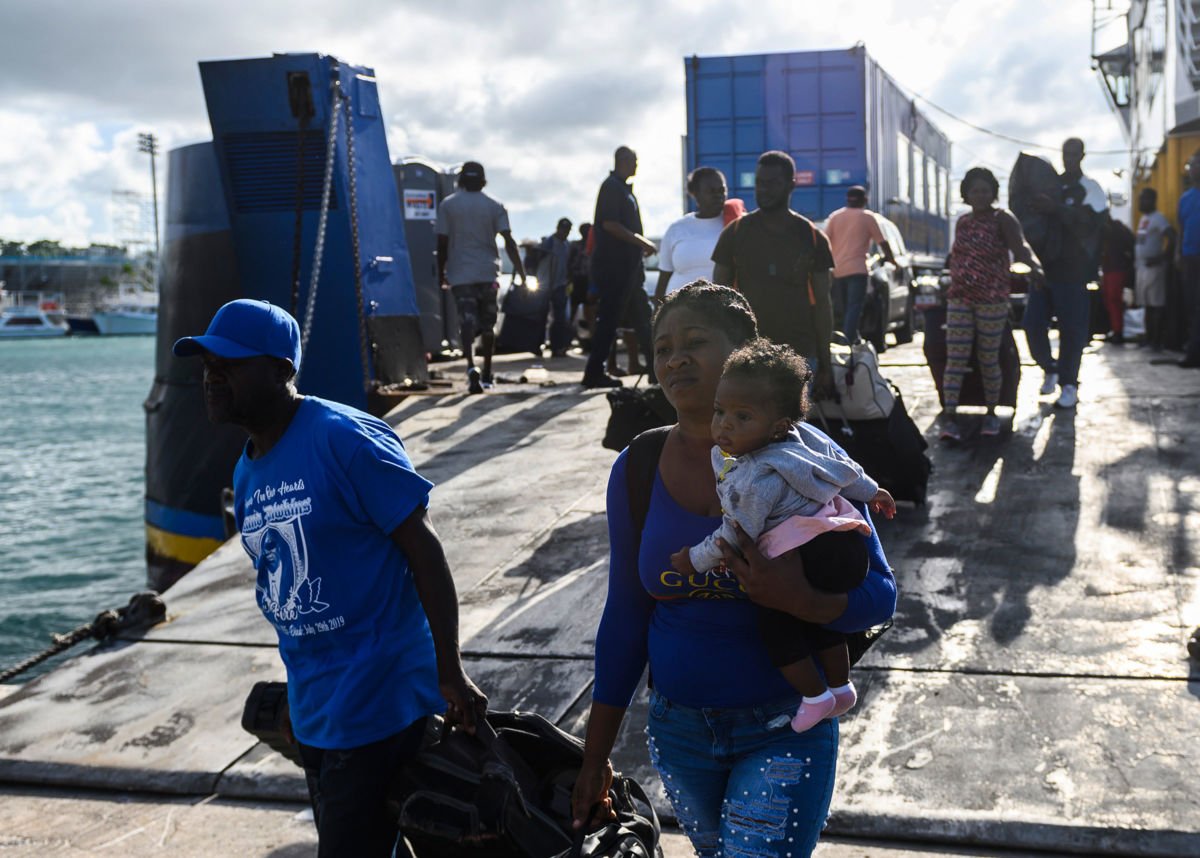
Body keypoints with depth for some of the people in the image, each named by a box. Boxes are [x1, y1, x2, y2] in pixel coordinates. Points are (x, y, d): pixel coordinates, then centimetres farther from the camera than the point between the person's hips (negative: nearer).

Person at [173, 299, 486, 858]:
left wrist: (450, 674, -18)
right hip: (312, 712, 8)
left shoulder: (343, 437, -18)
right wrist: (302, 692, 20)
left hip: (377, 705, -8)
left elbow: (423, 548, -18)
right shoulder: (246, 473, 7)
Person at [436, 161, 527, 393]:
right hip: (488, 272, 1)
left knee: (467, 322, -6)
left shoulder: (448, 205, 1)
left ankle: (471, 367, -29)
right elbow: (509, 241, -7)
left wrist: (441, 273, 8)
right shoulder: (495, 206, 2)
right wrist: (520, 271, -4)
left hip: (460, 274, -1)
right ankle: (487, 374, 19)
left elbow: (442, 243, -1)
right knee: (487, 324, 13)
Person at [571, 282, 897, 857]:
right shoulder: (637, 470, -4)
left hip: (785, 730, -4)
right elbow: (625, 616, 3)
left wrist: (799, 599, -32)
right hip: (678, 729, 4)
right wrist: (595, 758, 6)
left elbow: (879, 593, -10)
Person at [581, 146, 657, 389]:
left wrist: (643, 244, 16)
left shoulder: (622, 188, 19)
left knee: (641, 316, 12)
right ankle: (594, 372, -2)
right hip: (614, 264, -10)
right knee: (609, 317, -7)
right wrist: (642, 242, -18)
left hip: (627, 264, 10)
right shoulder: (612, 187, -11)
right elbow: (610, 224, -21)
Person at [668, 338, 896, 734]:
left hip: (809, 556, -10)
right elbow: (843, 464, 25)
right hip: (848, 548, 10)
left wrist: (695, 560, 2)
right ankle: (840, 685, 37)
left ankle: (814, 695, 8)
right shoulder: (802, 438, 11)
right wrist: (870, 491, 42)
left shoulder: (759, 477, -15)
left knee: (775, 619, 0)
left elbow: (736, 534, -11)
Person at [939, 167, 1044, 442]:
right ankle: (949, 418, -5)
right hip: (959, 299, 4)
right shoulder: (962, 222, 11)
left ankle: (991, 413, 21)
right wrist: (956, 279, 8)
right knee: (955, 360, -3)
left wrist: (1034, 265, -43)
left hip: (992, 301, -4)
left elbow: (1021, 246, -23)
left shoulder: (1003, 219, -6)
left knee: (989, 360, 4)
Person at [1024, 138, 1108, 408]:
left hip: (1072, 271, -4)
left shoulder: (1090, 189, -2)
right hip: (1043, 266, 4)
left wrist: (1056, 209, -31)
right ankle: (1050, 368, 23)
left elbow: (1090, 222, -19)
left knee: (1072, 329, -2)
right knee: (1033, 324, 0)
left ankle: (1069, 384, 9)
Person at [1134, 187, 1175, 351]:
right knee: (1147, 303, 12)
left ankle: (1159, 339, -8)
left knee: (1157, 304, -8)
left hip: (1153, 267, -9)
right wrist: (1135, 262, 17)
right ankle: (1149, 336, 19)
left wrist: (1162, 258, -23)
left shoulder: (1158, 218, -10)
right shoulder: (1143, 218, 19)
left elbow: (1172, 237, -22)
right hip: (1141, 267, 9)